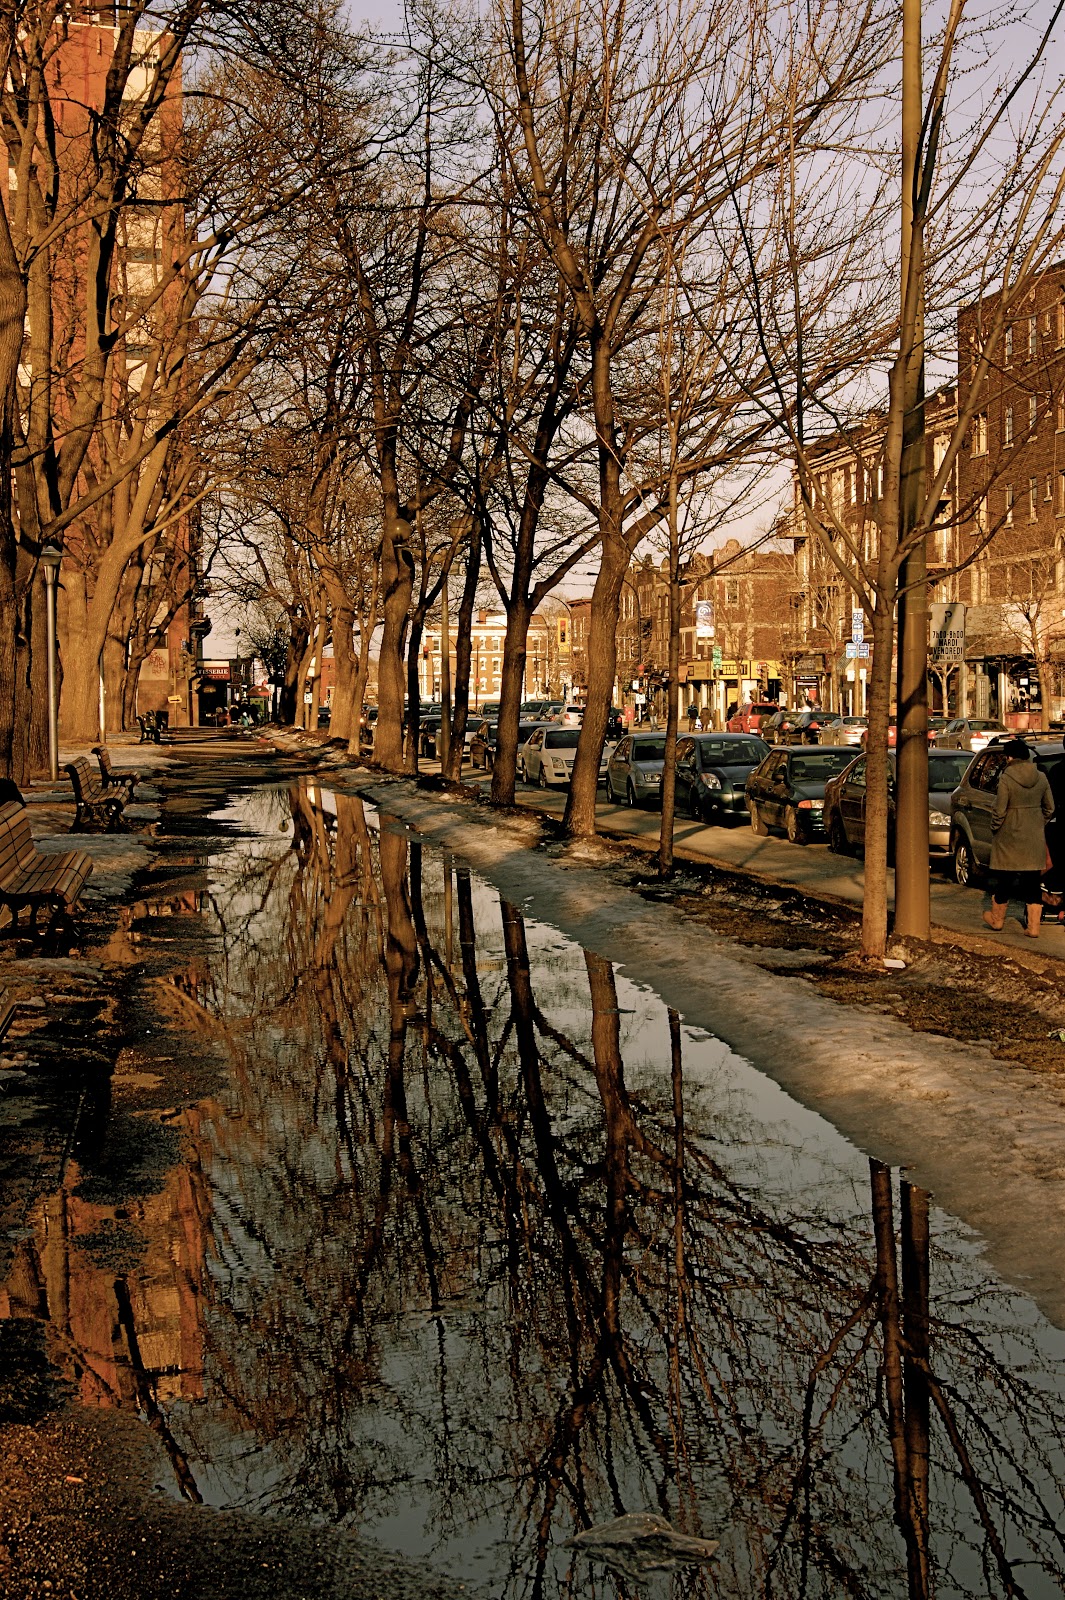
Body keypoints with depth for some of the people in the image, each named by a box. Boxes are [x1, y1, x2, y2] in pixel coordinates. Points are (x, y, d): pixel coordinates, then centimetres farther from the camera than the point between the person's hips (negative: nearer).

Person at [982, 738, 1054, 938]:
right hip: (1035, 839, 4)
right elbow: (1050, 808, 8)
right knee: (1033, 883, 8)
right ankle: (1033, 927, 7)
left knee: (1003, 880, 11)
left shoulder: (1006, 780, -14)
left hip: (1010, 837, -4)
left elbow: (999, 812, -13)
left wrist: (994, 830, 3)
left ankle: (997, 920, 26)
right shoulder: (1041, 778, 1)